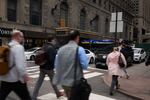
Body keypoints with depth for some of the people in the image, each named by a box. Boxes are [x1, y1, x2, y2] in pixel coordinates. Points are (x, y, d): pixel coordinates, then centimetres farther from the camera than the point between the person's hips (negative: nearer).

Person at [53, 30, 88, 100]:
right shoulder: (80, 49, -12)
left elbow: (56, 65, 9)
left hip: (63, 81, 6)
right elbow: (85, 66, -13)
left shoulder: (61, 49, 5)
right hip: (75, 82, -5)